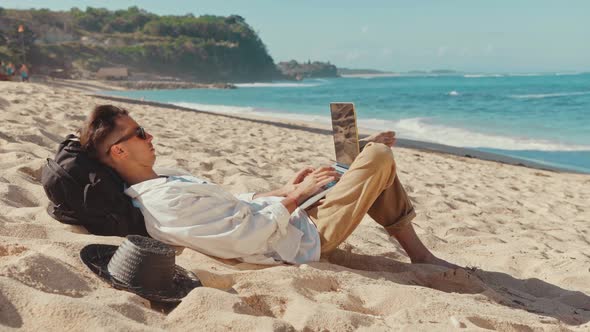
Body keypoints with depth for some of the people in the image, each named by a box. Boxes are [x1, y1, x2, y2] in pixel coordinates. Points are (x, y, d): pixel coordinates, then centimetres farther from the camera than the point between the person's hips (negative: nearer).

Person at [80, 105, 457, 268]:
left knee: (366, 155, 20)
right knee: (379, 157, -5)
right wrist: (293, 198, -17)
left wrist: (284, 189, 8)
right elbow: (244, 239, -28)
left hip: (290, 219, 10)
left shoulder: (162, 184, 5)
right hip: (305, 238, -10)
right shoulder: (164, 204, -27)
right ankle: (421, 256, 13)